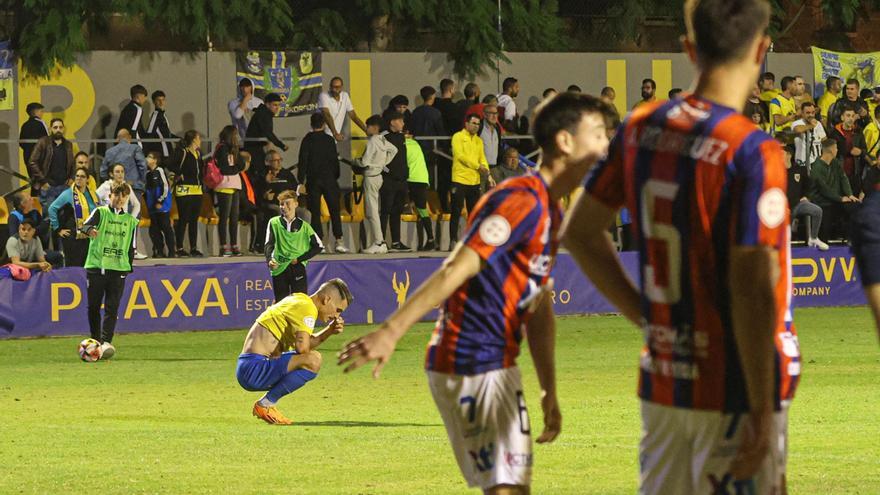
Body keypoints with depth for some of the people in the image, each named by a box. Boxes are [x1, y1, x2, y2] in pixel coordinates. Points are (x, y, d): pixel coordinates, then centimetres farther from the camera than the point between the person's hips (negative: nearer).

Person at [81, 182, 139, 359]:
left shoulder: (131, 221, 14)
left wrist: (128, 268, 11)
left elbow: (131, 248, 19)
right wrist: (90, 230, -40)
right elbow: (86, 225, -16)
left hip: (118, 269, 1)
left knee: (112, 308, -9)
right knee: (94, 306, 2)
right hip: (96, 266, -1)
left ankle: (106, 342, -17)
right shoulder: (100, 213, 4)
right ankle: (96, 341, 17)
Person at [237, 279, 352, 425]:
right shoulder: (307, 308, -13)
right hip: (254, 369, -11)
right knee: (313, 361, -25)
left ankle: (266, 403, 13)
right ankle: (265, 404, -13)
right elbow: (302, 346, -24)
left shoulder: (298, 300, 19)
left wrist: (329, 331, 9)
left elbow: (309, 342, 25)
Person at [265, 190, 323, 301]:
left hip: (298, 268, 0)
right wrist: (269, 260, -25)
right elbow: (268, 245, -4)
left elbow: (318, 246, 8)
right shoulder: (274, 223, 5)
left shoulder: (304, 226, 6)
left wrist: (299, 259, -3)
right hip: (279, 269, 0)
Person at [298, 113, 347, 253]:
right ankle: (339, 240, -4)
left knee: (315, 212, 3)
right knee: (334, 210, 4)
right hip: (329, 179, 1)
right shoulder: (329, 140, 0)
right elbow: (335, 161, 4)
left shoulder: (307, 140, -4)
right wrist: (336, 177, 15)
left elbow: (303, 162, -6)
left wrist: (301, 181, -3)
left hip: (313, 180, -1)